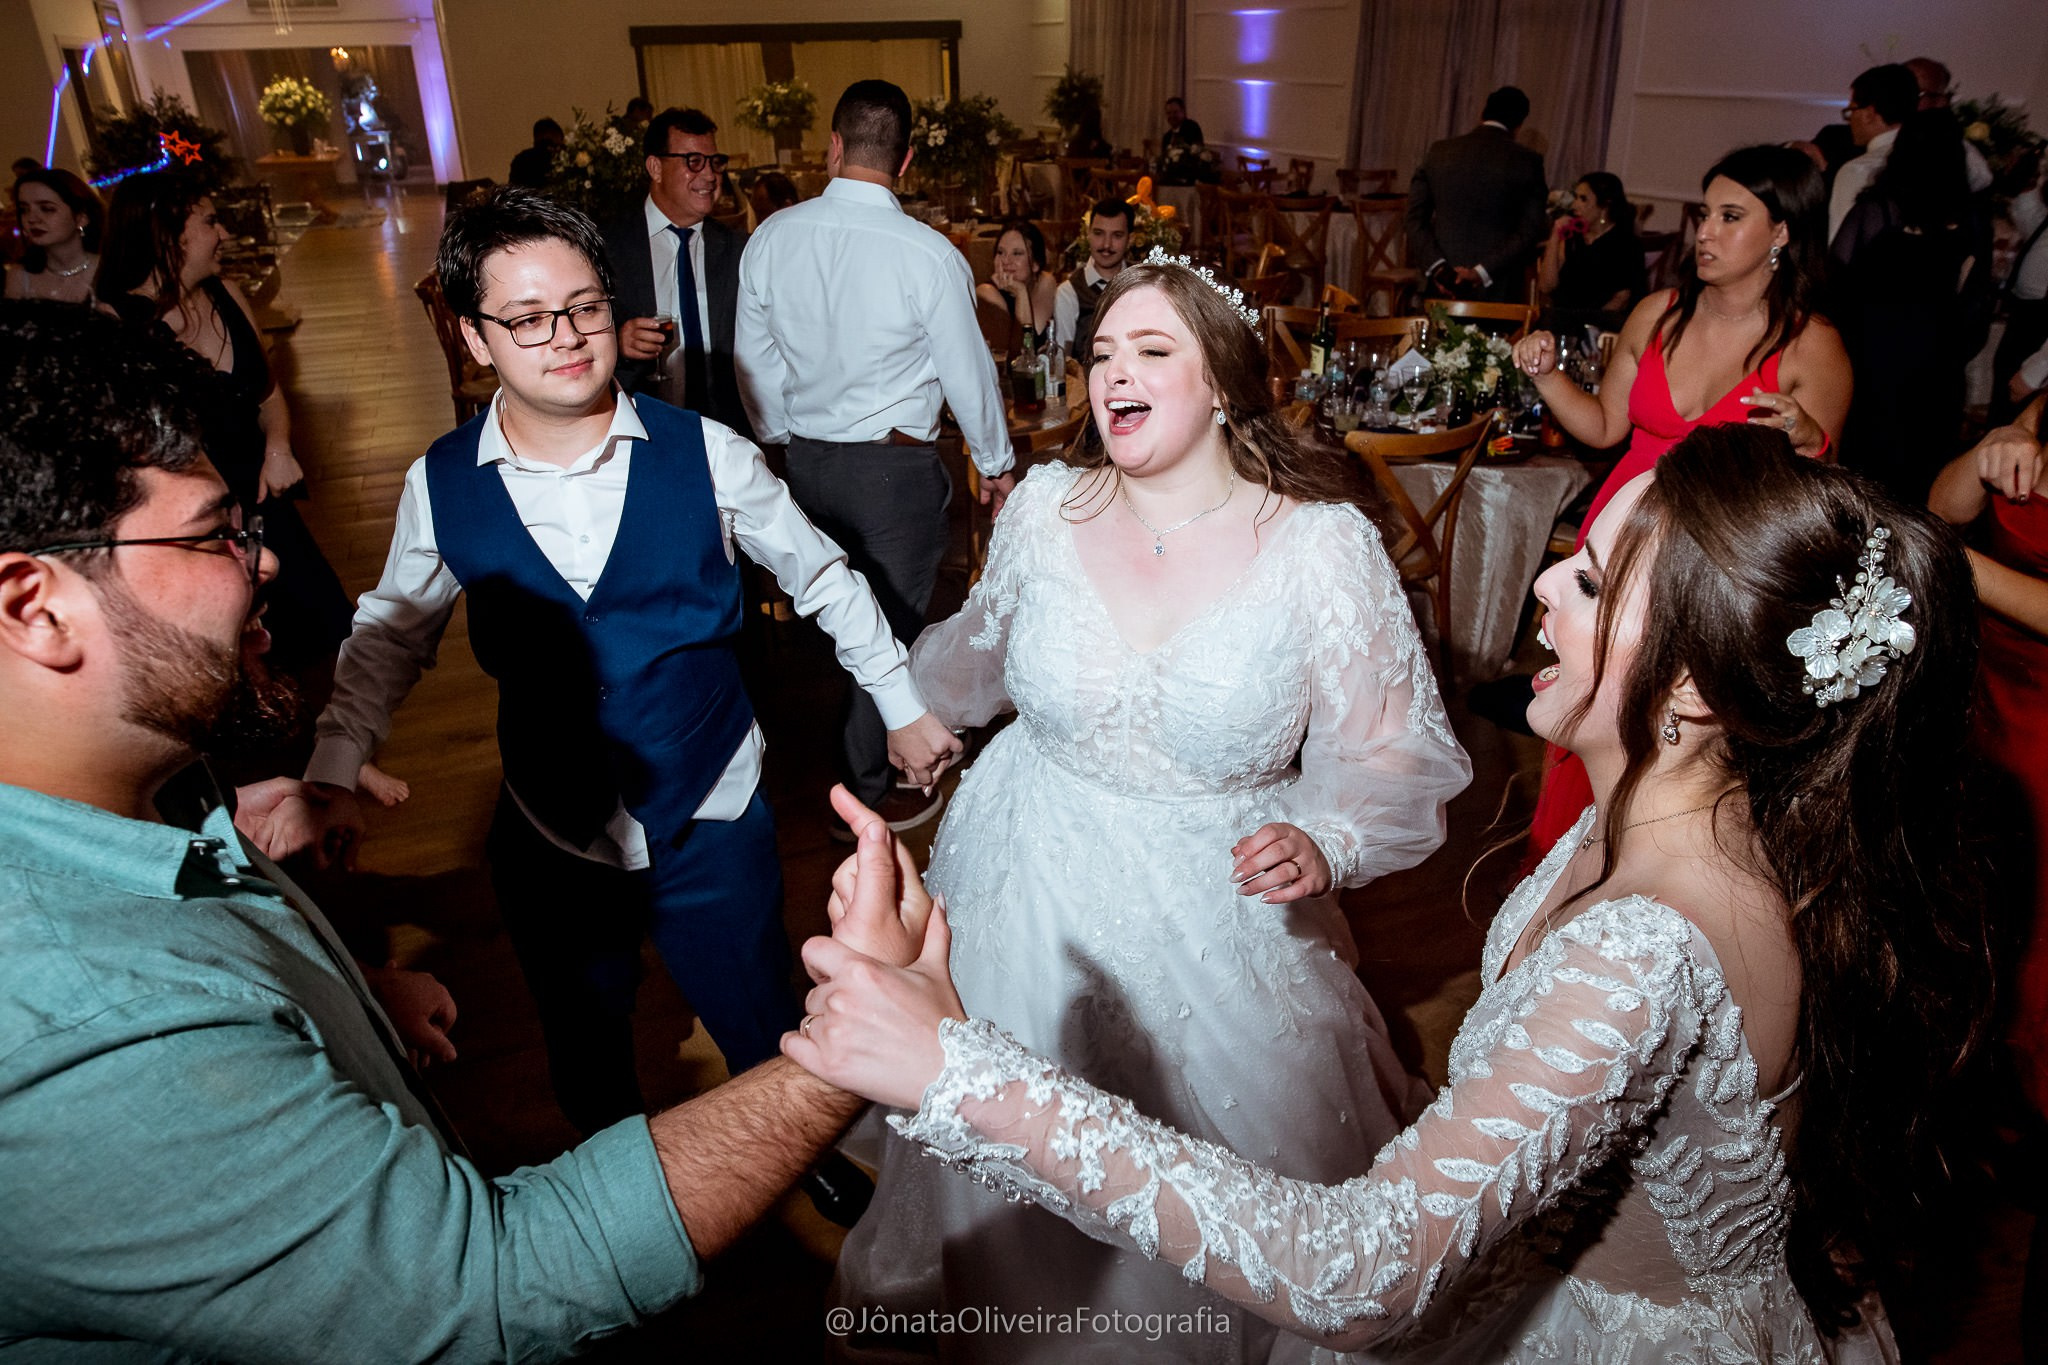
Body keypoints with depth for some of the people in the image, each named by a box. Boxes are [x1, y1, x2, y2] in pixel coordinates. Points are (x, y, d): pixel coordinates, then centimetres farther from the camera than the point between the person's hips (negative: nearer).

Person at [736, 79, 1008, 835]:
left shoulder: (770, 238, -5)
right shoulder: (928, 254, -18)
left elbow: (754, 359, 4)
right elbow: (968, 373, -8)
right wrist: (996, 462, 8)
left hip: (806, 459, 5)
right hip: (895, 468, -4)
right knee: (891, 628, 9)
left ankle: (861, 753, 41)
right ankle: (866, 793, 23)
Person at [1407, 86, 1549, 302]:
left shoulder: (1439, 152, 4)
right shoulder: (1527, 161, -3)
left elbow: (1414, 217, 0)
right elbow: (1530, 231, -8)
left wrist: (1436, 265, -7)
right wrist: (1483, 272, -10)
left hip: (1443, 285, 2)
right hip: (1497, 291, -2)